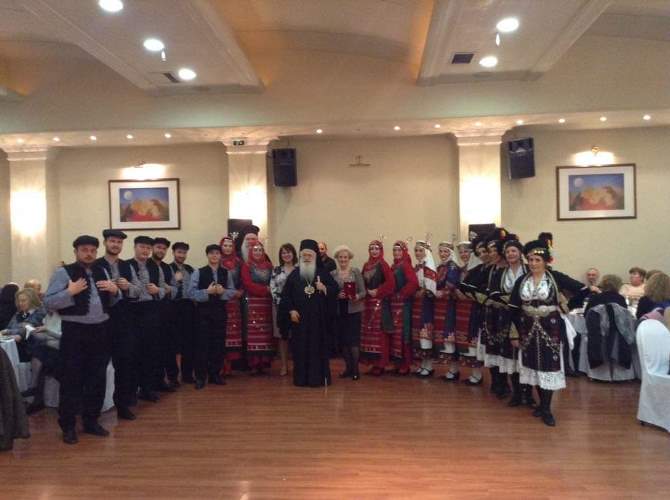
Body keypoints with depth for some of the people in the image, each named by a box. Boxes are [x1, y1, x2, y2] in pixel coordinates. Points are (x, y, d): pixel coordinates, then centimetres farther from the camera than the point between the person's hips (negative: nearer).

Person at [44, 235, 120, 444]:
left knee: (97, 378, 12)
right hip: (74, 332, -5)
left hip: (100, 331, 5)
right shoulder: (63, 273, -4)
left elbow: (112, 302, 19)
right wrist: (70, 292, -22)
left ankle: (91, 421, 26)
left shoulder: (102, 271, 12)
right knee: (71, 380, 2)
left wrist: (115, 291, -1)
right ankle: (68, 426, 15)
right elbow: (48, 302, -10)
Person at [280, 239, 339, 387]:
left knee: (318, 346, 1)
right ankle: (301, 378, 11)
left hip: (318, 317, -1)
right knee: (300, 347, 2)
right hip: (299, 317, 1)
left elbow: (335, 289, 2)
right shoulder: (294, 274, 6)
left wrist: (324, 288, -17)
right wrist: (291, 310, -8)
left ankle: (318, 377, 9)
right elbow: (286, 294, 3)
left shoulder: (323, 273, 5)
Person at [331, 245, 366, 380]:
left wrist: (357, 297, -22)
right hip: (339, 311, 3)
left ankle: (355, 369, 5)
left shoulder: (356, 271, 0)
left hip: (353, 310, -3)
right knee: (343, 340, 6)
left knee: (353, 340, -6)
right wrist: (337, 295, -14)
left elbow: (363, 291, -3)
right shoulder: (332, 274, 6)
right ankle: (348, 367, 19)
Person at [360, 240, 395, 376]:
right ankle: (374, 363, 14)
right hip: (368, 302, 6)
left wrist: (377, 292, -13)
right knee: (368, 332, 6)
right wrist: (366, 292, 0)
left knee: (379, 332, -6)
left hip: (380, 302, -6)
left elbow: (390, 282, -14)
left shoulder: (383, 265, -5)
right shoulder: (366, 265, 13)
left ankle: (380, 364, 0)